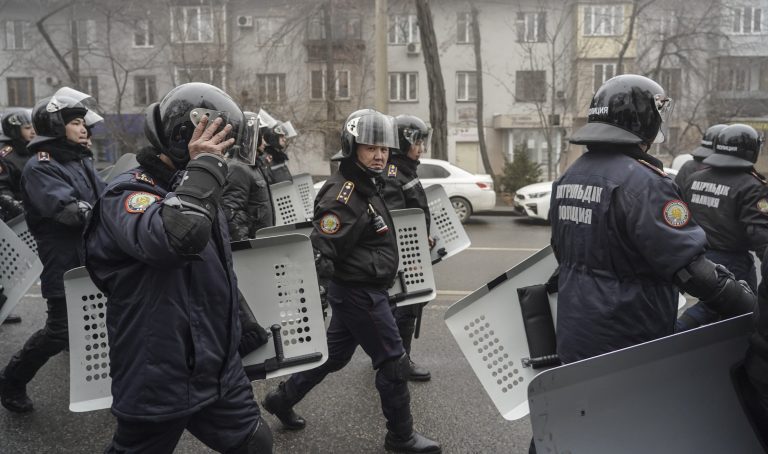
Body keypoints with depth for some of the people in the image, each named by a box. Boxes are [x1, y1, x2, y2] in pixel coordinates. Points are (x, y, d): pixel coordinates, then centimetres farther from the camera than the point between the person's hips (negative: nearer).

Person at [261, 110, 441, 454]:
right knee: (393, 362, 3)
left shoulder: (366, 186, 9)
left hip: (358, 289, 10)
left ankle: (283, 398, 36)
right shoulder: (343, 194, -22)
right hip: (359, 293, -10)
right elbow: (321, 249, -28)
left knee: (334, 354, 21)